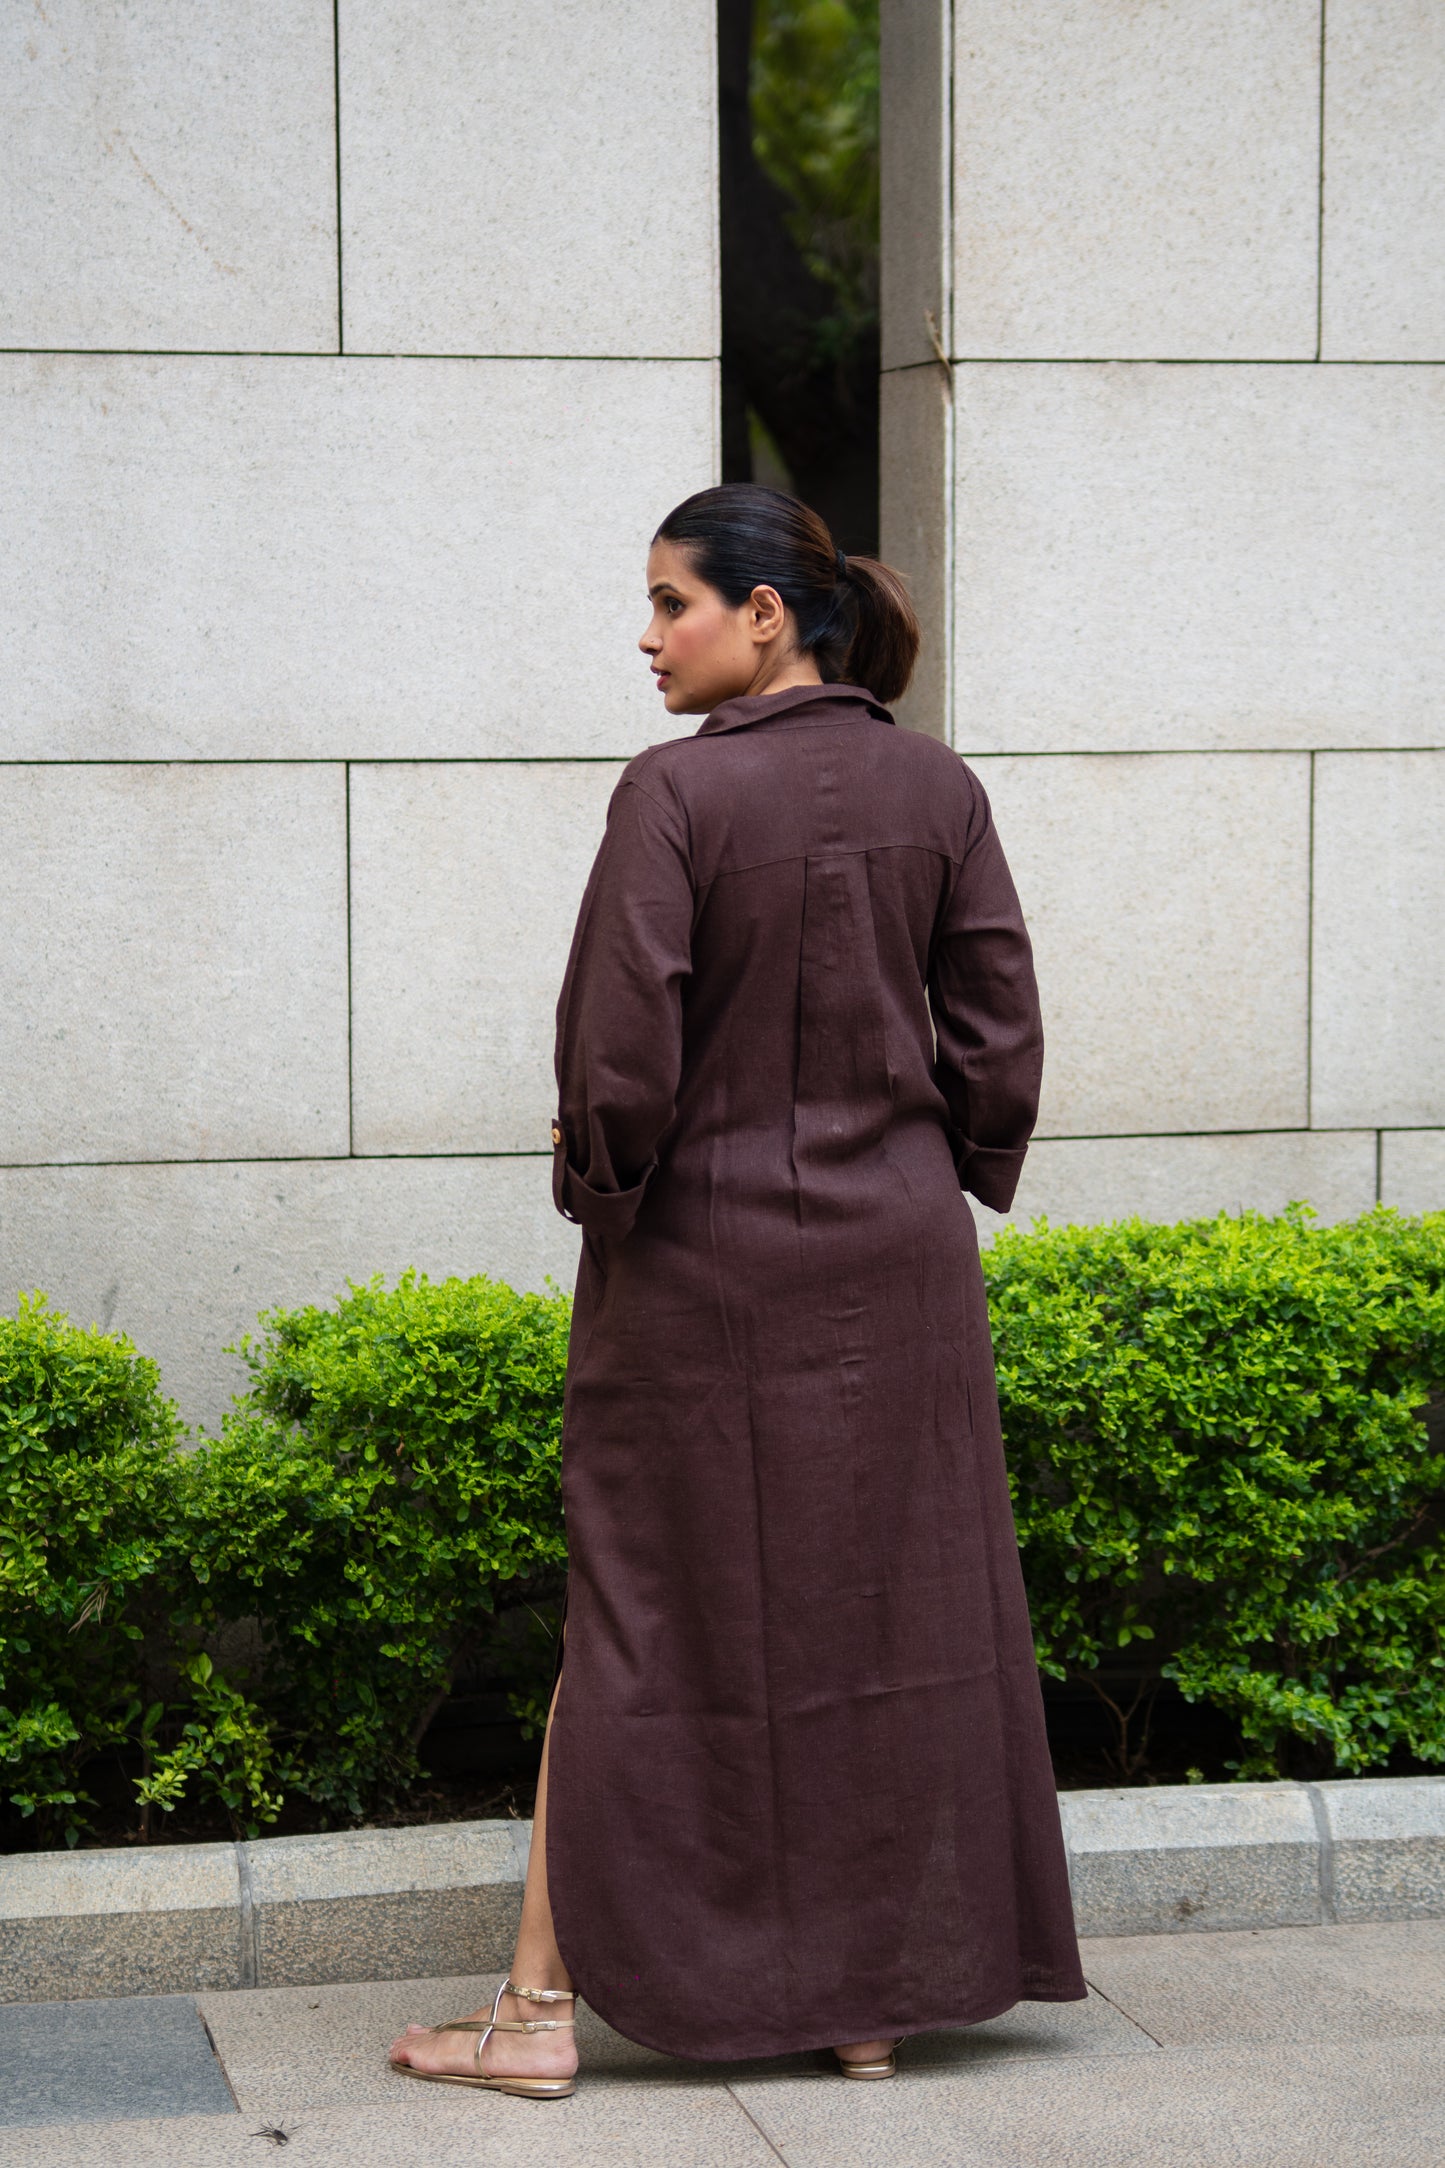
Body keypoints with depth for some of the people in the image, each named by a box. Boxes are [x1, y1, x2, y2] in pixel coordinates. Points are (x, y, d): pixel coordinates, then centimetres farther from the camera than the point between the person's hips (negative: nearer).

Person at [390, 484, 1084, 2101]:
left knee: (645, 1629, 5)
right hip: (898, 1268, 4)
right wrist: (940, 1182, 15)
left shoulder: (676, 792, -14)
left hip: (703, 1267, -4)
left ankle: (547, 2006, 9)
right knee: (898, 1616, 11)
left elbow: (620, 1057, -16)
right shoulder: (939, 789, 1)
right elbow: (1001, 1043, 2)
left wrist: (606, 1193, 0)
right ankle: (879, 1998, 17)